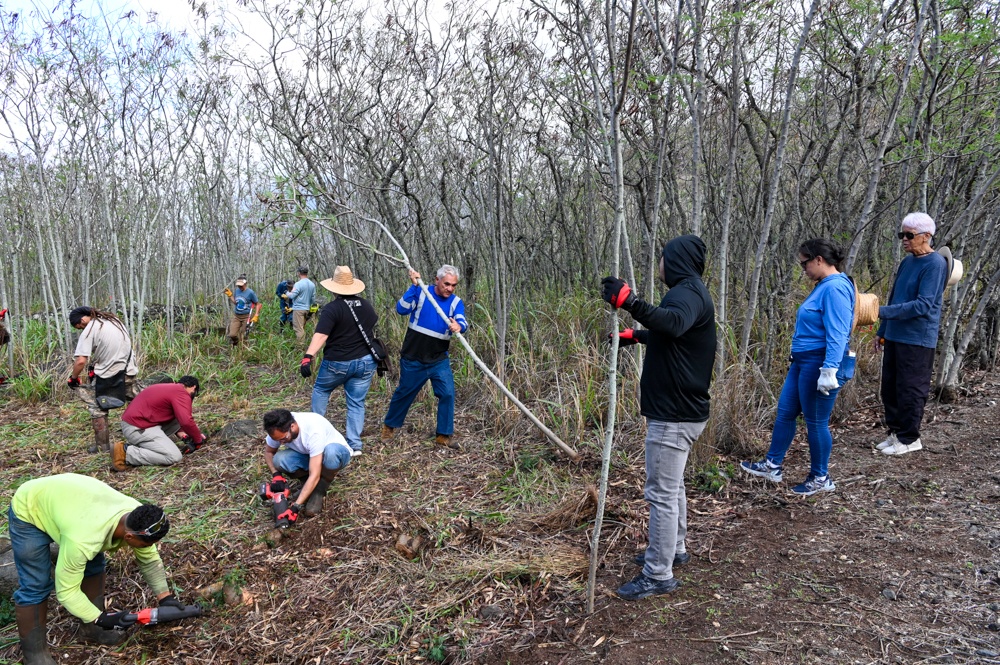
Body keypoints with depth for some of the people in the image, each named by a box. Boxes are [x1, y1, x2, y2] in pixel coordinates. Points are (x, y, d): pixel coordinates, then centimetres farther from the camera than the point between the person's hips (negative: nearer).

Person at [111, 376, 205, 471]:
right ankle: (126, 453, -11)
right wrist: (199, 440, -6)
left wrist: (183, 434, 18)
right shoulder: (181, 393, -12)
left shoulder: (172, 389, 18)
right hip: (138, 429, -10)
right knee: (174, 457, -13)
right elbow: (186, 422, -22)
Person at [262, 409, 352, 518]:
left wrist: (296, 506, -42)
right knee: (279, 460, -25)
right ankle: (309, 486, 1)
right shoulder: (279, 430, -21)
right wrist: (275, 474, -16)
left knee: (330, 452, -42)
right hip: (307, 454, 5)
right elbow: (268, 451, 2)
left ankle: (319, 490, -15)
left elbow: (314, 475, -38)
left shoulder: (314, 431, -37)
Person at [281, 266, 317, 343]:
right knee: (302, 328, 16)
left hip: (298, 309, -7)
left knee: (298, 328, -3)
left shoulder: (298, 284, -15)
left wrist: (287, 293, 7)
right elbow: (313, 299, 10)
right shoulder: (312, 285, 4)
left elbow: (292, 295, -14)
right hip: (307, 309, 7)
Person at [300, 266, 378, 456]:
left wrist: (308, 357, -34)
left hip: (338, 363, -4)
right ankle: (355, 445, 4)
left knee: (320, 389, 23)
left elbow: (320, 335, -27)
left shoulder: (332, 308, -16)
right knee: (356, 403, 8)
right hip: (365, 362, 4)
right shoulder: (366, 305, 5)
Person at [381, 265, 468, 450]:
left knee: (448, 394, -9)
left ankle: (443, 435, 4)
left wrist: (458, 326, -44)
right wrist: (413, 286, -30)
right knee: (404, 393, 12)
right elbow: (401, 309, -23)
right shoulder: (421, 293, -9)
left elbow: (462, 323, -20)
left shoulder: (456, 302, -3)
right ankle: (390, 425, 36)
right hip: (413, 358, -2)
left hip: (439, 360, 2)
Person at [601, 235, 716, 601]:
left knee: (662, 492, -5)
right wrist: (635, 335, 47)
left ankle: (659, 575, 3)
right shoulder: (689, 292, 17)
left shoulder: (688, 292, -17)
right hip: (679, 409, 11)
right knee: (672, 486, 22)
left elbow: (673, 323, -42)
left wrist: (630, 302, -53)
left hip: (674, 414, -11)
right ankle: (674, 549, 37)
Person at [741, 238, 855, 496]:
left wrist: (829, 371, -29)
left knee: (816, 422, 4)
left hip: (818, 364, -10)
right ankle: (772, 466, 25)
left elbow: (837, 335, -25)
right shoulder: (823, 285, 12)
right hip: (802, 362, 10)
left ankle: (821, 478, 21)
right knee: (785, 412, 14)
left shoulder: (835, 288, -19)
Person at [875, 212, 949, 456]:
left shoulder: (935, 264, -13)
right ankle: (895, 432, 25)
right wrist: (882, 332, 20)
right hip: (894, 336, 8)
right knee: (889, 388, 12)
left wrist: (884, 312, -24)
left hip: (917, 340, -8)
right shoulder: (907, 261, 12)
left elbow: (923, 305, -21)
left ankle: (909, 438, 14)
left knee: (910, 390, 1)